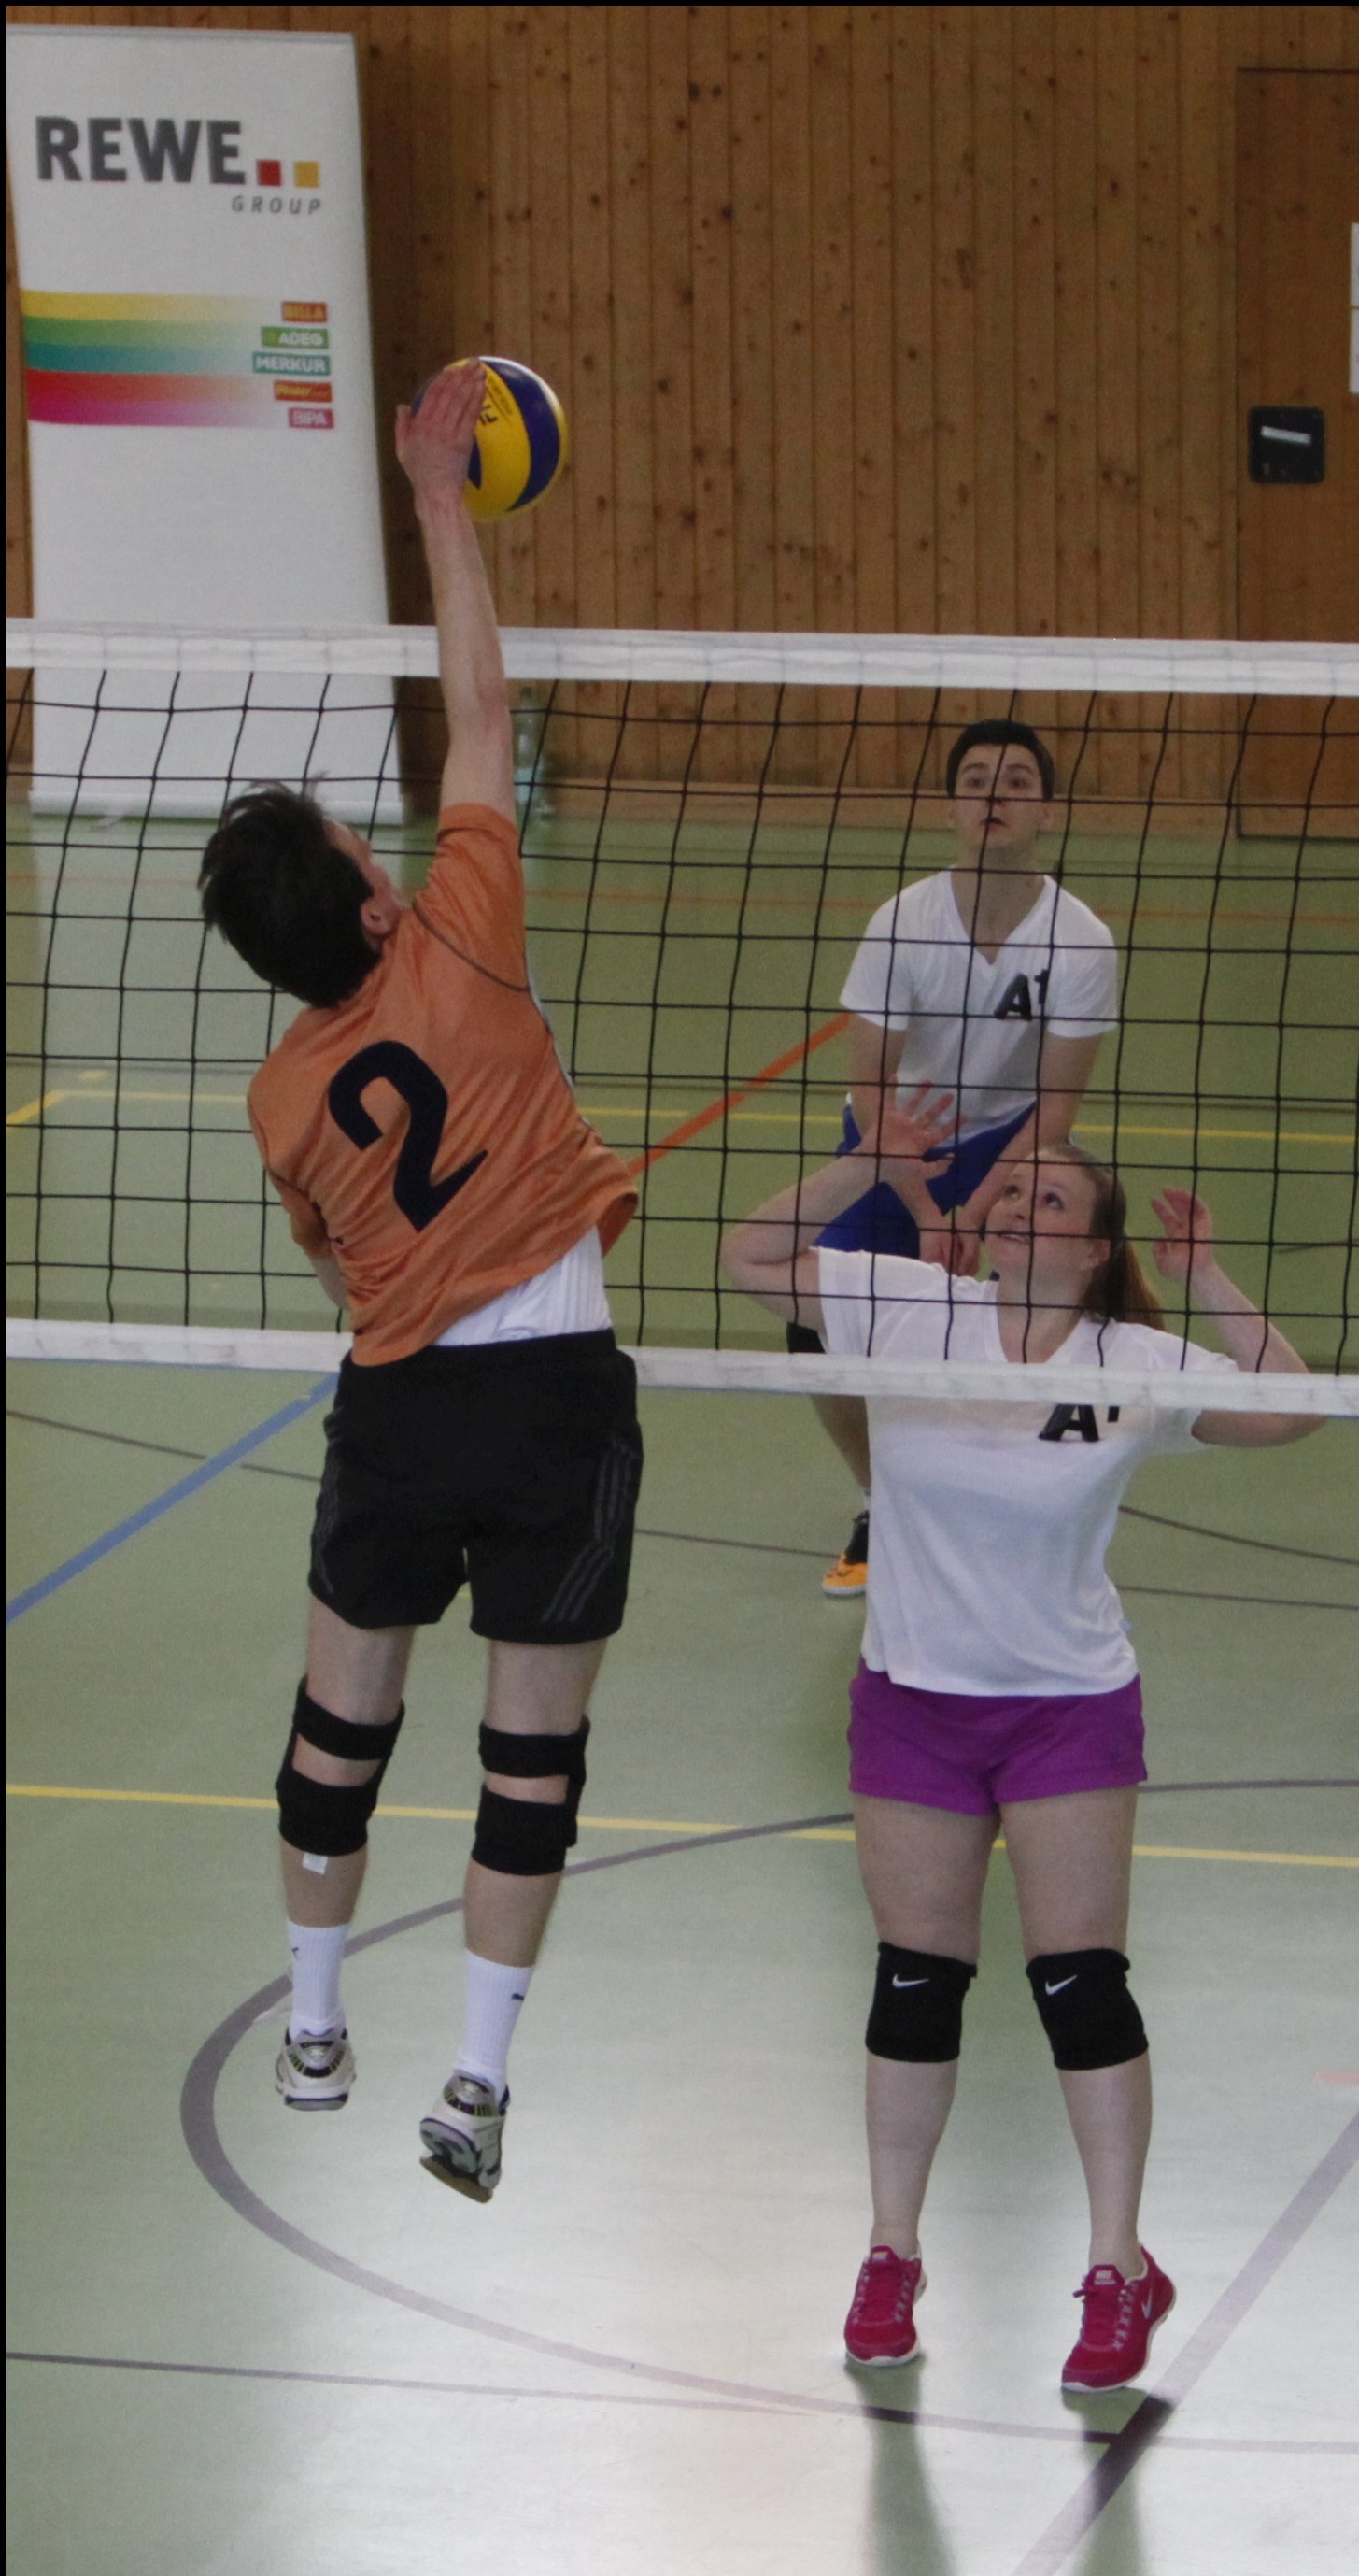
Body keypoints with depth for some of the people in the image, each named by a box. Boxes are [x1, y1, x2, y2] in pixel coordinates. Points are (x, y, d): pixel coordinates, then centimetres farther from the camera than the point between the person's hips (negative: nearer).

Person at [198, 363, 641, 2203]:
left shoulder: (283, 1098, -2)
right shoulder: (460, 958, -12)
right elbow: (479, 711, -7)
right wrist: (442, 498, 0)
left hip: (400, 1406, 3)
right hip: (561, 1392, -3)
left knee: (343, 1720, 19)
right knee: (533, 1749, 6)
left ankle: (317, 2026, 31)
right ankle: (478, 2080, 6)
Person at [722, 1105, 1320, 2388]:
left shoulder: (1136, 1364, -8)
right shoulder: (909, 1311, -6)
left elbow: (1288, 1407, -12)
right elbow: (751, 1254, -4)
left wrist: (1201, 1278, -17)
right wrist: (867, 1165, -14)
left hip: (1069, 1707, -2)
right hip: (911, 1699, 2)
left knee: (1079, 1979, -3)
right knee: (916, 1980, 9)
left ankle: (1118, 2268, 7)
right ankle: (891, 2256, 21)